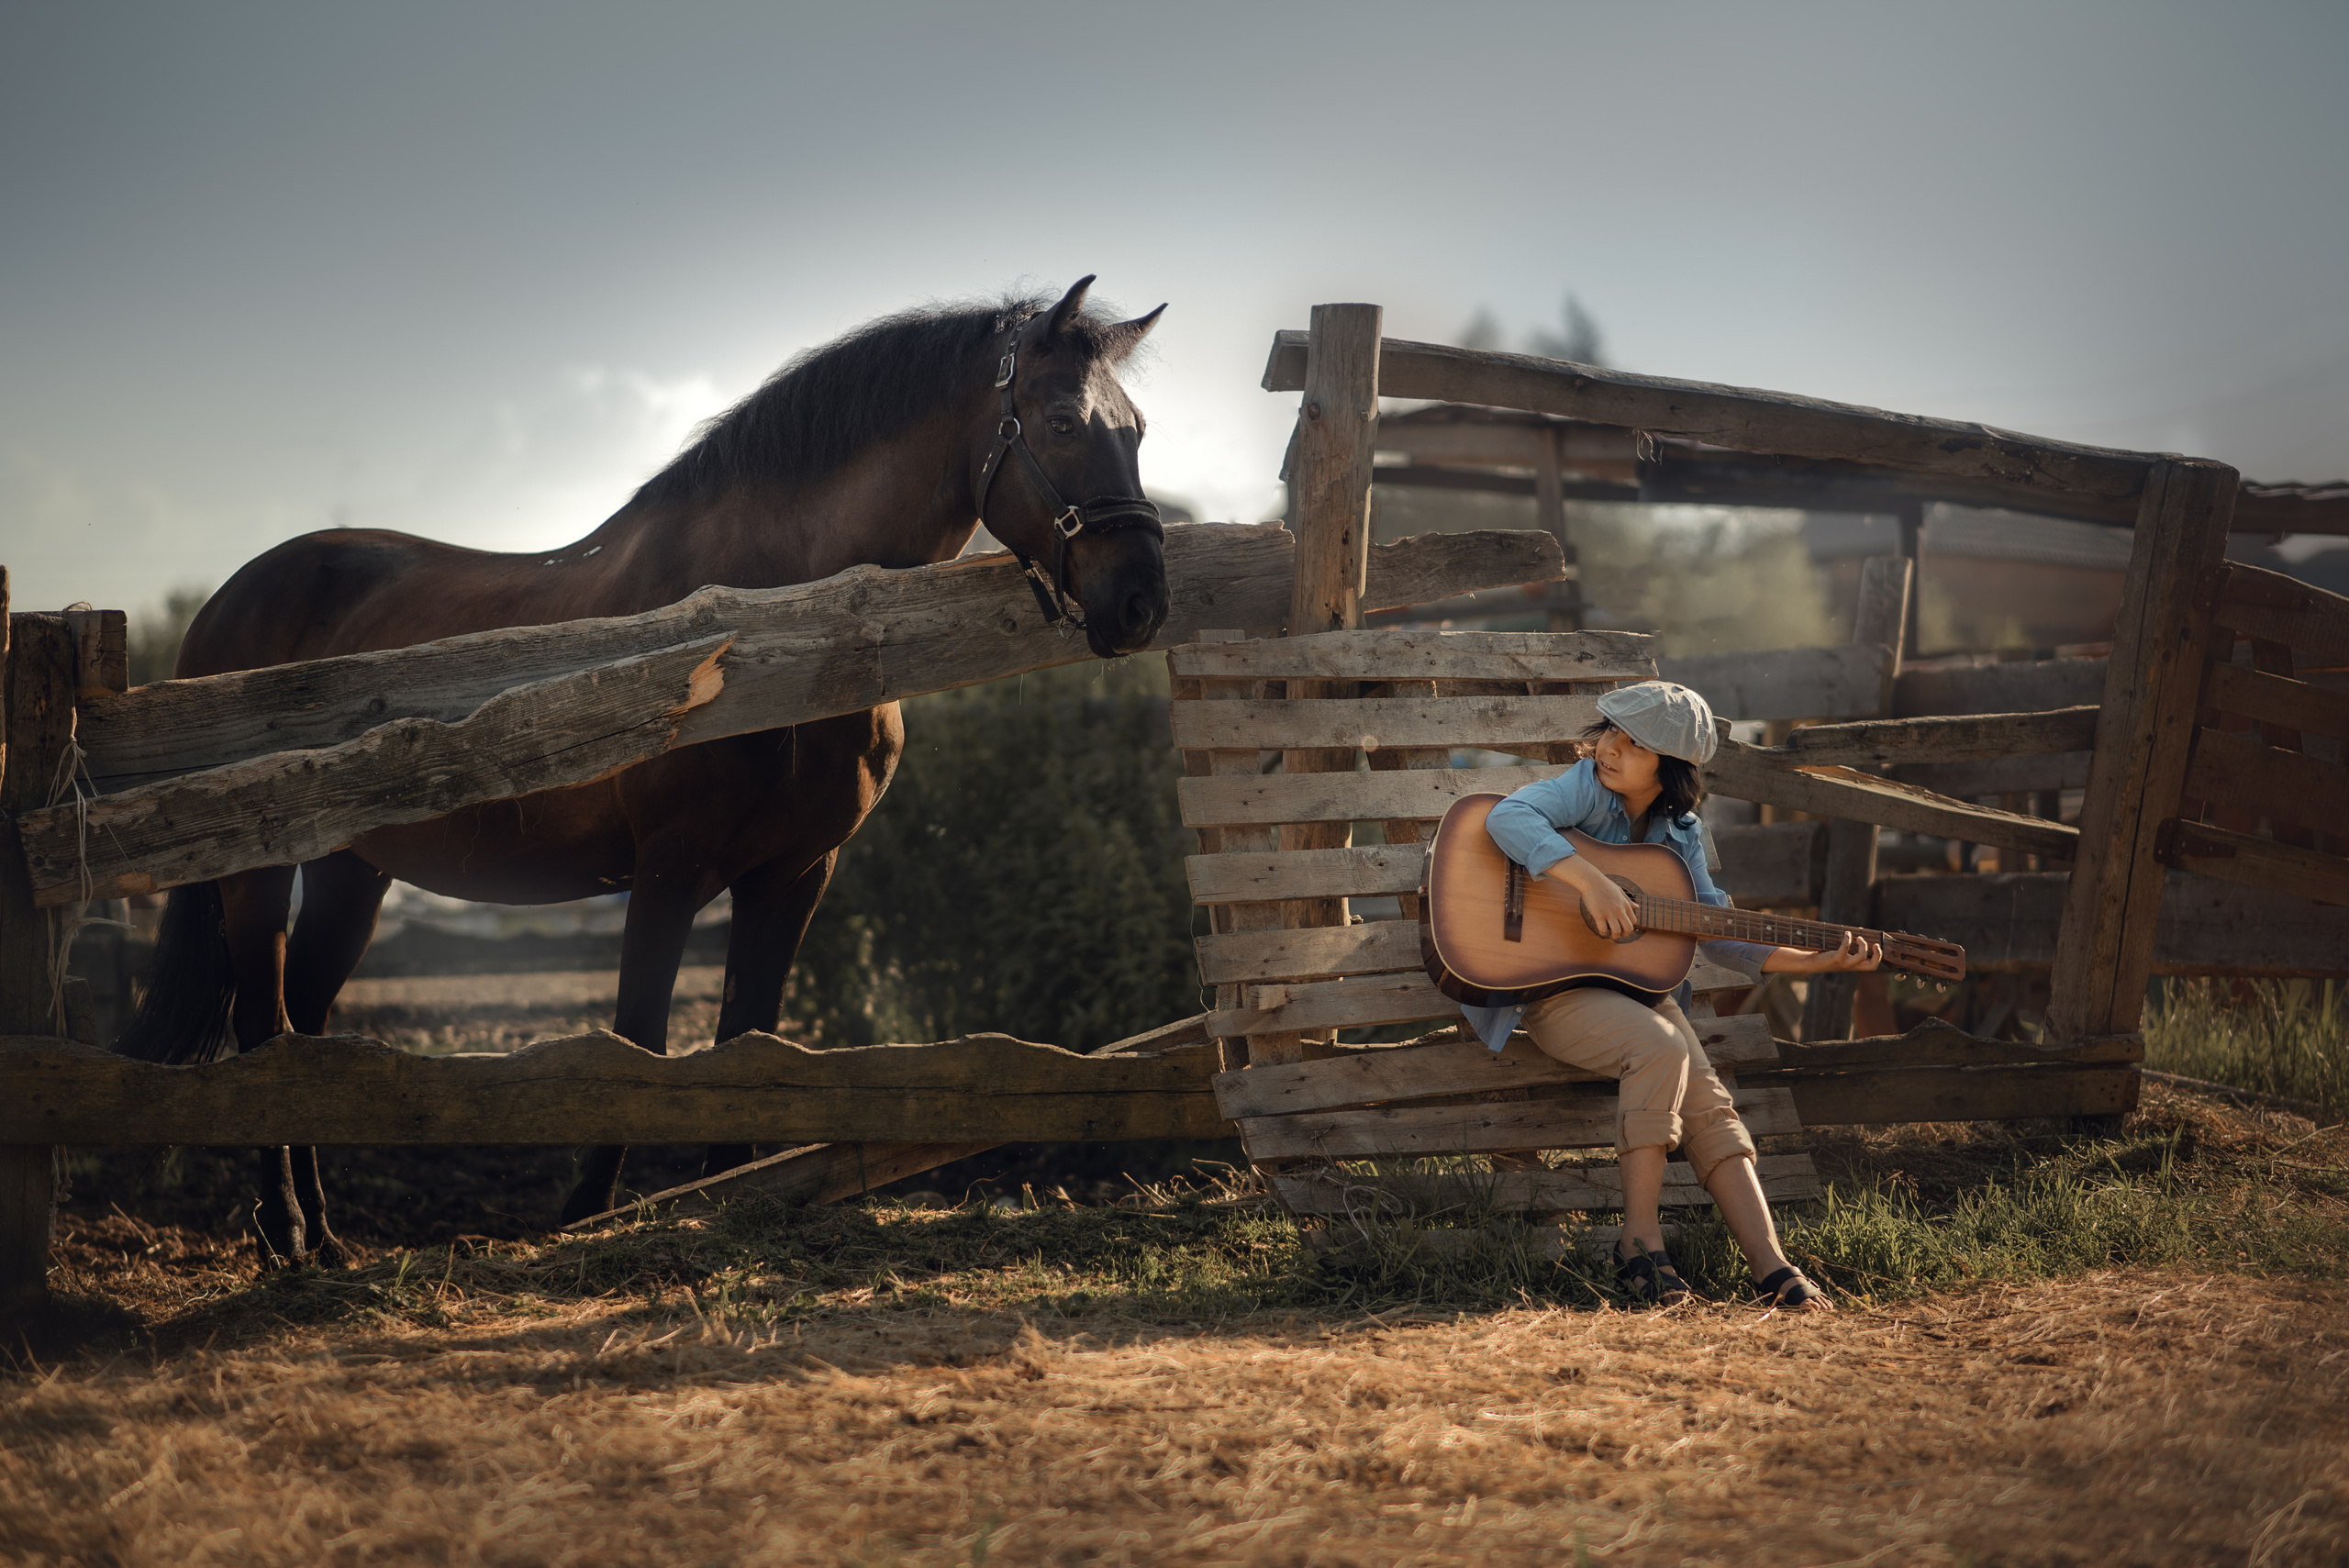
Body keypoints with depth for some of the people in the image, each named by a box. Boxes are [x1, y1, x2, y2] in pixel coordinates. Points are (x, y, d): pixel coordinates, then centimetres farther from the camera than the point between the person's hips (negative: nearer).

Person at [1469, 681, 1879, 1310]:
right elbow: (1507, 818, -29)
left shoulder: (1680, 833, 8)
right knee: (1662, 1046, -31)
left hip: (1640, 986, 6)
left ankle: (1772, 1271, -17)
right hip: (1554, 991, -6)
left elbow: (1718, 933, 9)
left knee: (1710, 1106, -13)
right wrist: (1592, 881, -35)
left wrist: (1814, 961, -1)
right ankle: (1640, 1237, -22)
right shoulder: (1584, 791, -9)